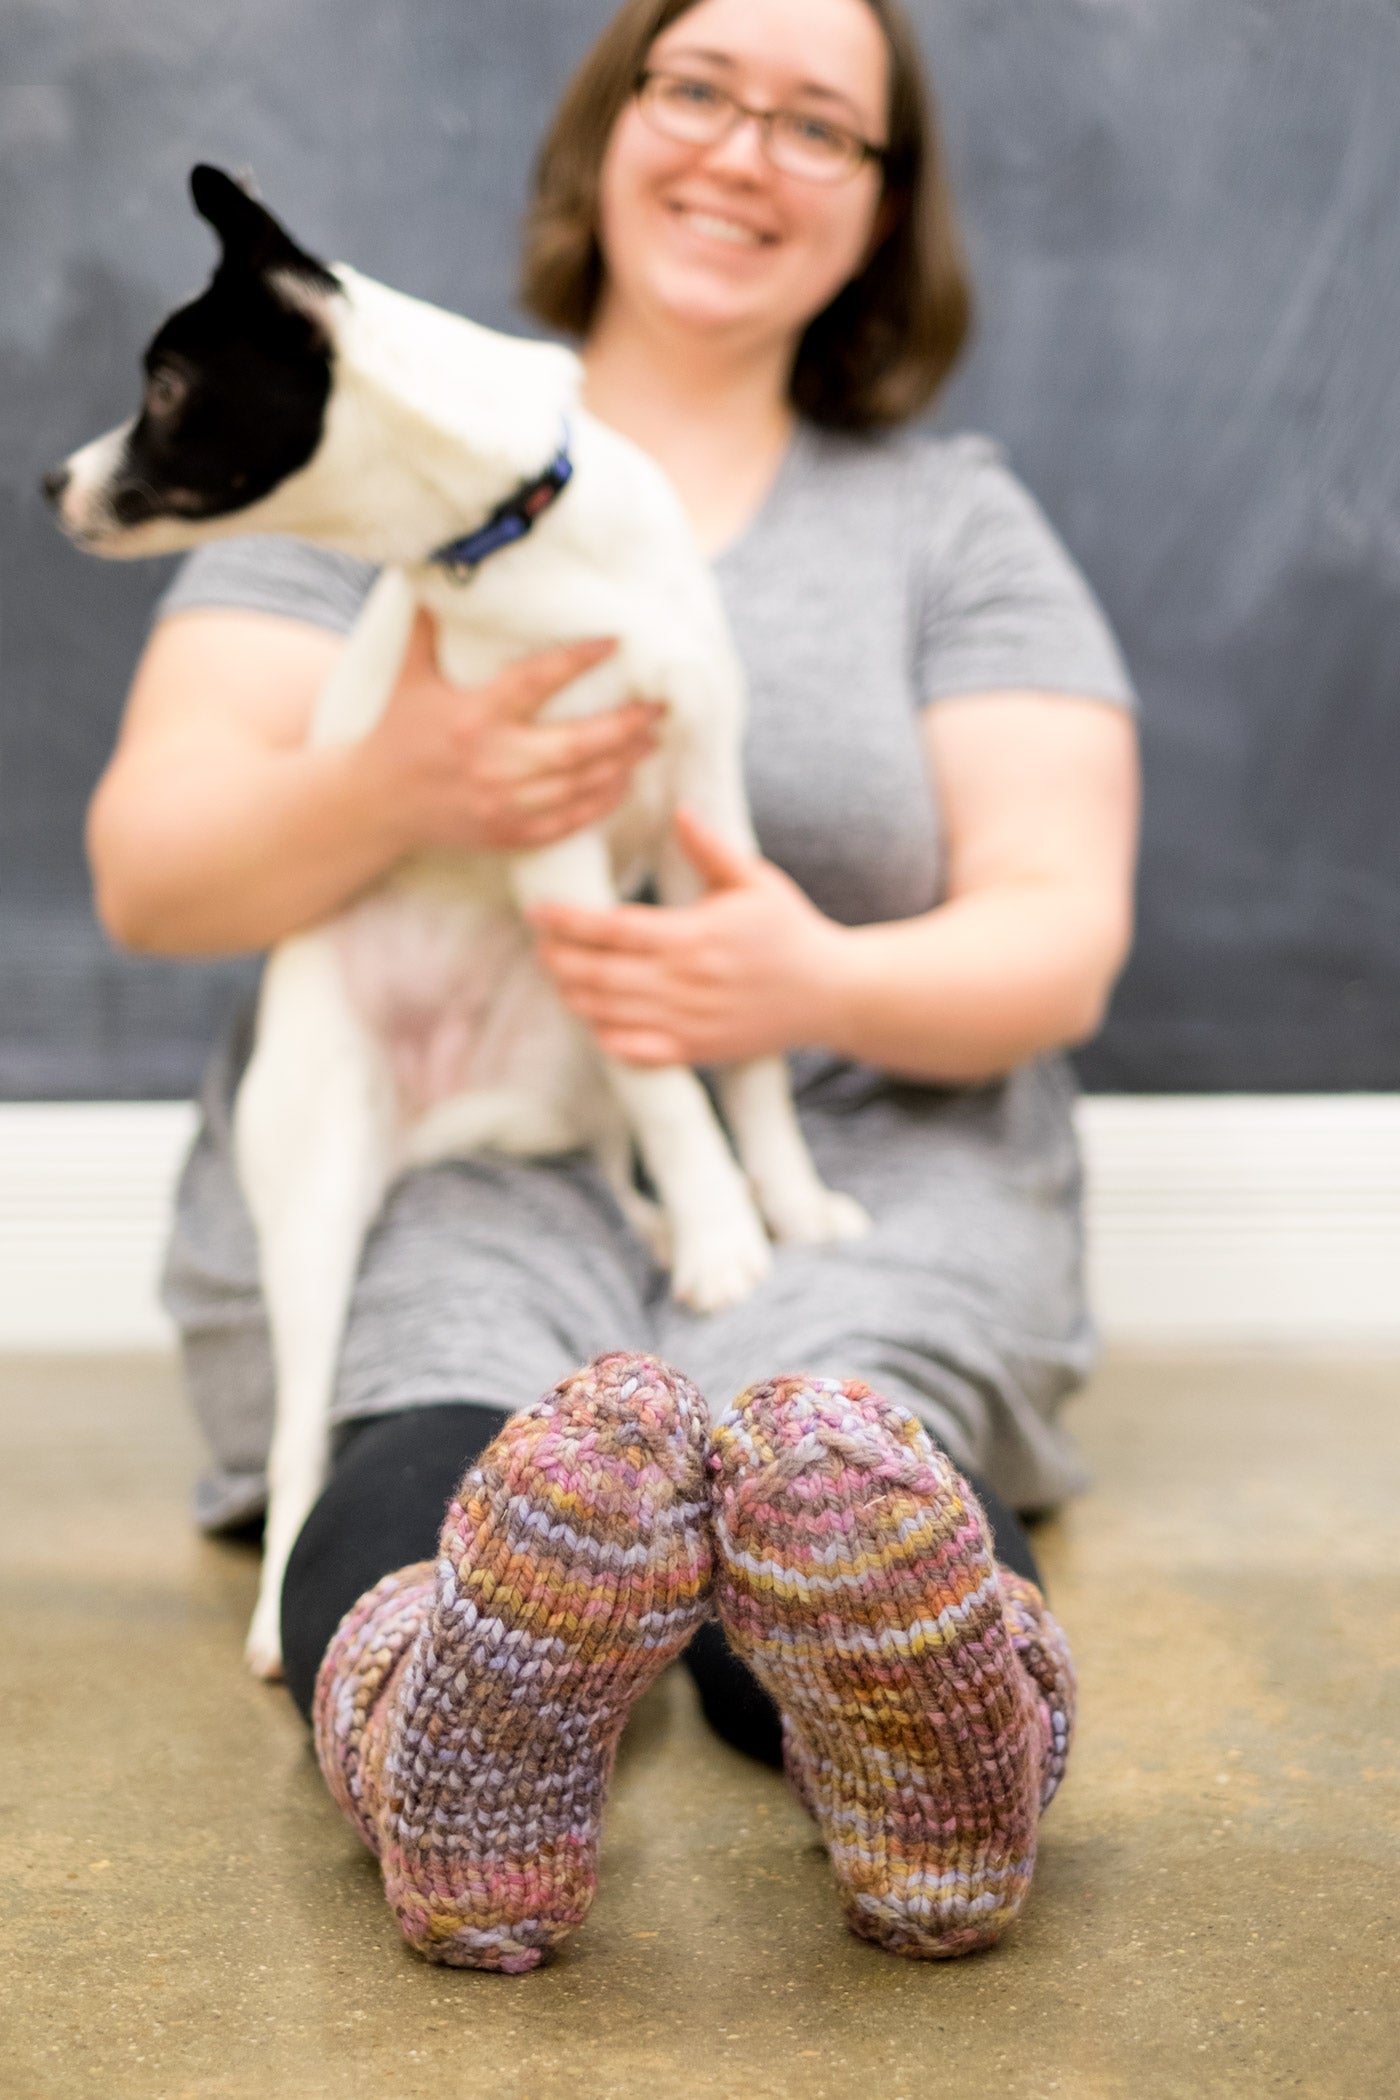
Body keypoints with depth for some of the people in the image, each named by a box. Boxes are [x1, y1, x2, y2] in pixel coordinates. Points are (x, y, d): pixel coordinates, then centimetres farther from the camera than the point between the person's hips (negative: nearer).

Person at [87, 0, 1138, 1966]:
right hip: (436, 1145, 0)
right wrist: (389, 790, -20)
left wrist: (824, 985, -20)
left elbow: (1059, 938, 3)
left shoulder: (956, 518, 14)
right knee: (444, 1421, -37)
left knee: (838, 1432, -36)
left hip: (850, 1167, 1)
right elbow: (144, 874, 3)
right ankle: (426, 1716, -65)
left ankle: (926, 1728, -64)